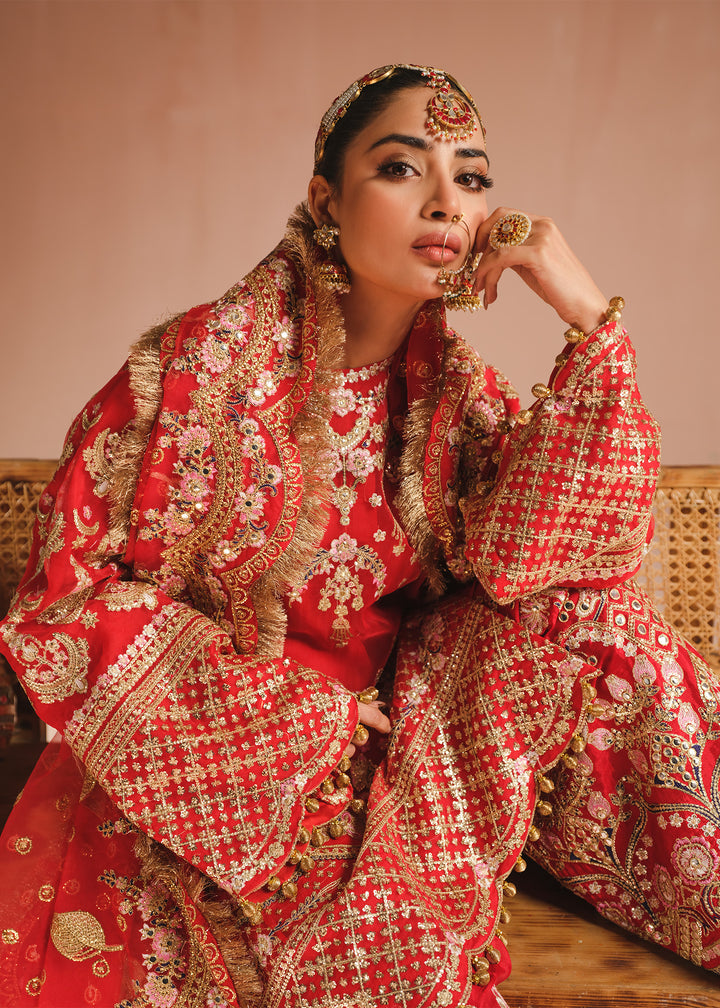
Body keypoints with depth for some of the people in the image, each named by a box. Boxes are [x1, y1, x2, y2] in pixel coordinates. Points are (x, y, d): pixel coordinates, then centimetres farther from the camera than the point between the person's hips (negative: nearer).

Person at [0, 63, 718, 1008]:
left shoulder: (456, 387, -1)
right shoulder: (204, 361, -14)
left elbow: (546, 549, -15)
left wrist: (592, 320, -20)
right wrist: (282, 703, -15)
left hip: (376, 747, 4)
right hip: (179, 774, -3)